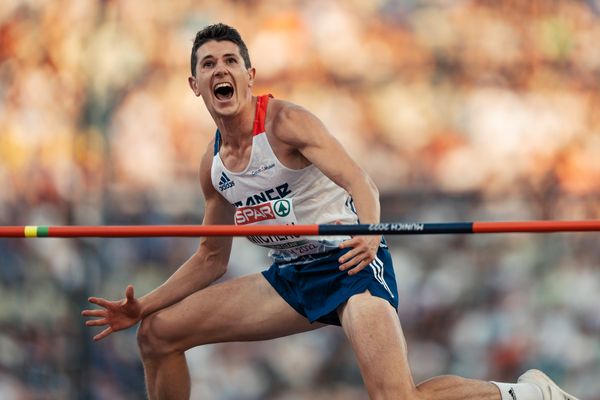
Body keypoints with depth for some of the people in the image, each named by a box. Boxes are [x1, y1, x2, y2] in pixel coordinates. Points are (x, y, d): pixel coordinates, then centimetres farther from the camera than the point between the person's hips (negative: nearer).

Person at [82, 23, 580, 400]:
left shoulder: (285, 121, -12)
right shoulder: (213, 165, 8)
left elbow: (359, 181, -23)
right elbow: (211, 257, 19)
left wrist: (370, 232, -44)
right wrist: (141, 307, 12)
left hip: (348, 262, -7)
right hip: (291, 278, 7)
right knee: (158, 332, 1)